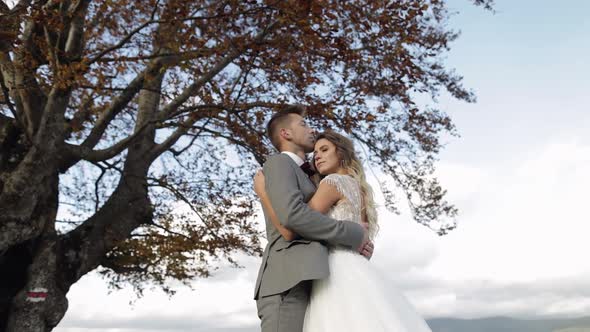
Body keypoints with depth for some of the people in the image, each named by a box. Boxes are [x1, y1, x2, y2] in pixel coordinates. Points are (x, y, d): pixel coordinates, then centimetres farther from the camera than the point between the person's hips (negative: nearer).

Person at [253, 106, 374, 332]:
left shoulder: (303, 182, 35)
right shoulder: (278, 163, 5)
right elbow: (291, 214, -15)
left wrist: (358, 242, 8)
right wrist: (353, 234, -6)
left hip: (305, 285, 9)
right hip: (288, 284, -9)